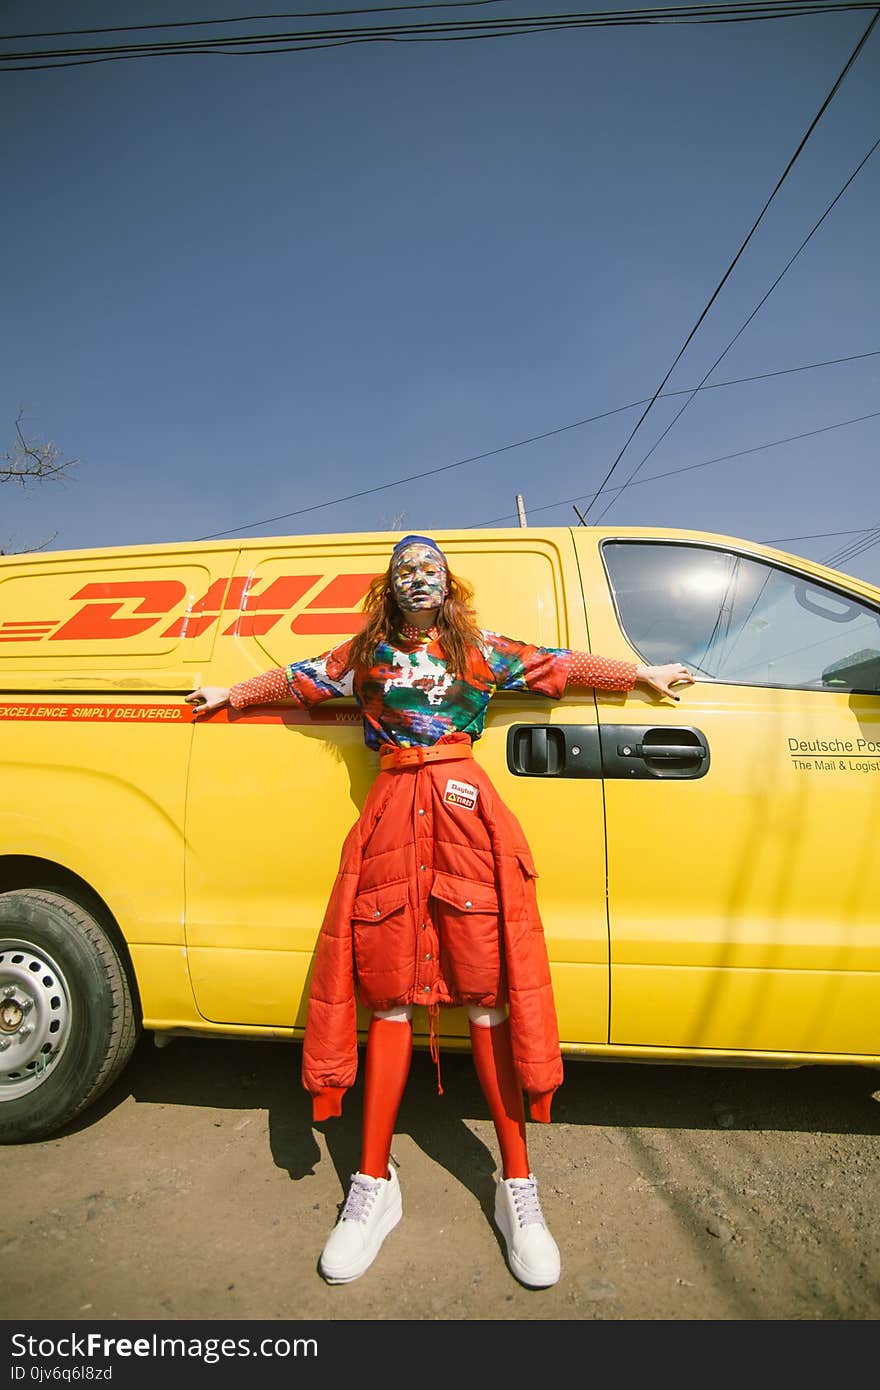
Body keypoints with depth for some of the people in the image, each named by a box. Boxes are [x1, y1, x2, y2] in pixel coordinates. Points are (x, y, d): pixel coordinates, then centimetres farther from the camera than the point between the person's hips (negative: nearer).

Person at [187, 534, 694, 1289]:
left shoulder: (481, 650, 11)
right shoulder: (367, 652, 13)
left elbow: (564, 666, 15)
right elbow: (297, 679, 23)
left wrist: (644, 674, 20)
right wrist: (229, 695, 32)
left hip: (466, 813, -1)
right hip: (393, 815, 1)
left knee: (487, 995, -1)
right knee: (390, 998, 5)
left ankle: (517, 1188, 12)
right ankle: (375, 1185, 17)